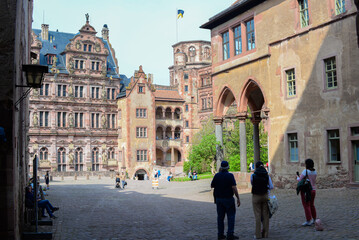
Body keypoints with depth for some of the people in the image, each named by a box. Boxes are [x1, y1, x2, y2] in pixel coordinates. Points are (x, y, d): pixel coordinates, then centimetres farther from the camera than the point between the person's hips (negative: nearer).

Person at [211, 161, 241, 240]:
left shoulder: (217, 175, 1)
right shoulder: (230, 176, -11)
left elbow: (212, 186, 11)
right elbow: (234, 188, -16)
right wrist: (238, 198, -11)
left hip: (219, 199, 4)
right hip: (228, 199, -4)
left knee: (220, 217, 10)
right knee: (231, 216, 2)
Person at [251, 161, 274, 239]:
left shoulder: (253, 176, -9)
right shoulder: (267, 175, -3)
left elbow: (252, 184, 4)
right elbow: (271, 187, -1)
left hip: (256, 196, -2)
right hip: (265, 196, 2)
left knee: (257, 215, 3)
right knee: (265, 215, 10)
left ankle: (258, 234, 7)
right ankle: (265, 233, 15)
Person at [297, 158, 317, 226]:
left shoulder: (305, 171, -15)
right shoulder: (315, 172, 5)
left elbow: (300, 180, -13)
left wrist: (297, 177, 9)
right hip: (313, 190, 7)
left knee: (306, 206, -2)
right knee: (312, 205, 19)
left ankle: (308, 221, -3)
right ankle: (314, 220, 27)